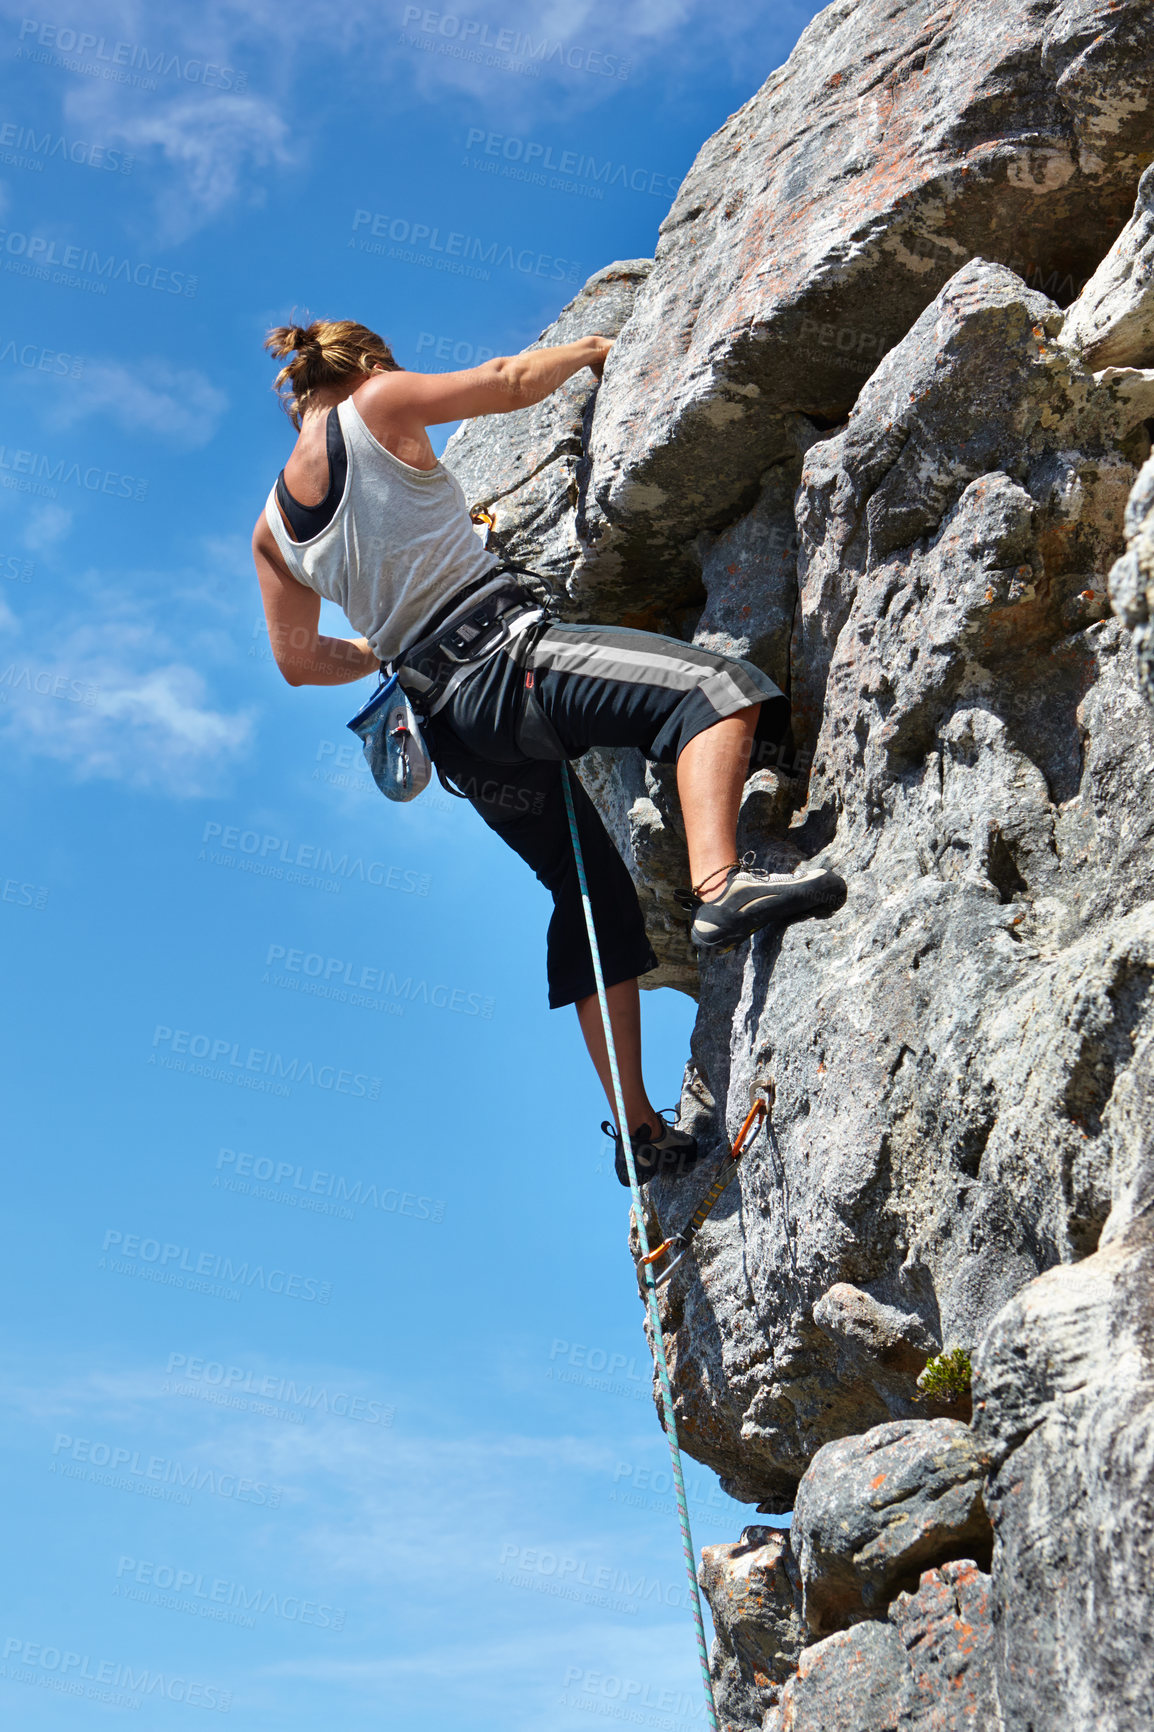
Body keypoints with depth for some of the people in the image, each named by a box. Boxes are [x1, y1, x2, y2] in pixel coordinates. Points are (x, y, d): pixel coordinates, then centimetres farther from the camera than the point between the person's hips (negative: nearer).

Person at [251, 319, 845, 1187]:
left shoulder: (272, 527, 20)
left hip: (449, 719, 7)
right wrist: (590, 350, 28)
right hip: (502, 655, -7)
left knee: (595, 897, 15)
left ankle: (639, 1128, 15)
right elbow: (515, 382, 10)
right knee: (715, 686, -17)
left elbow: (299, 661, 25)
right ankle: (720, 884, -43)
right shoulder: (375, 405, 4)